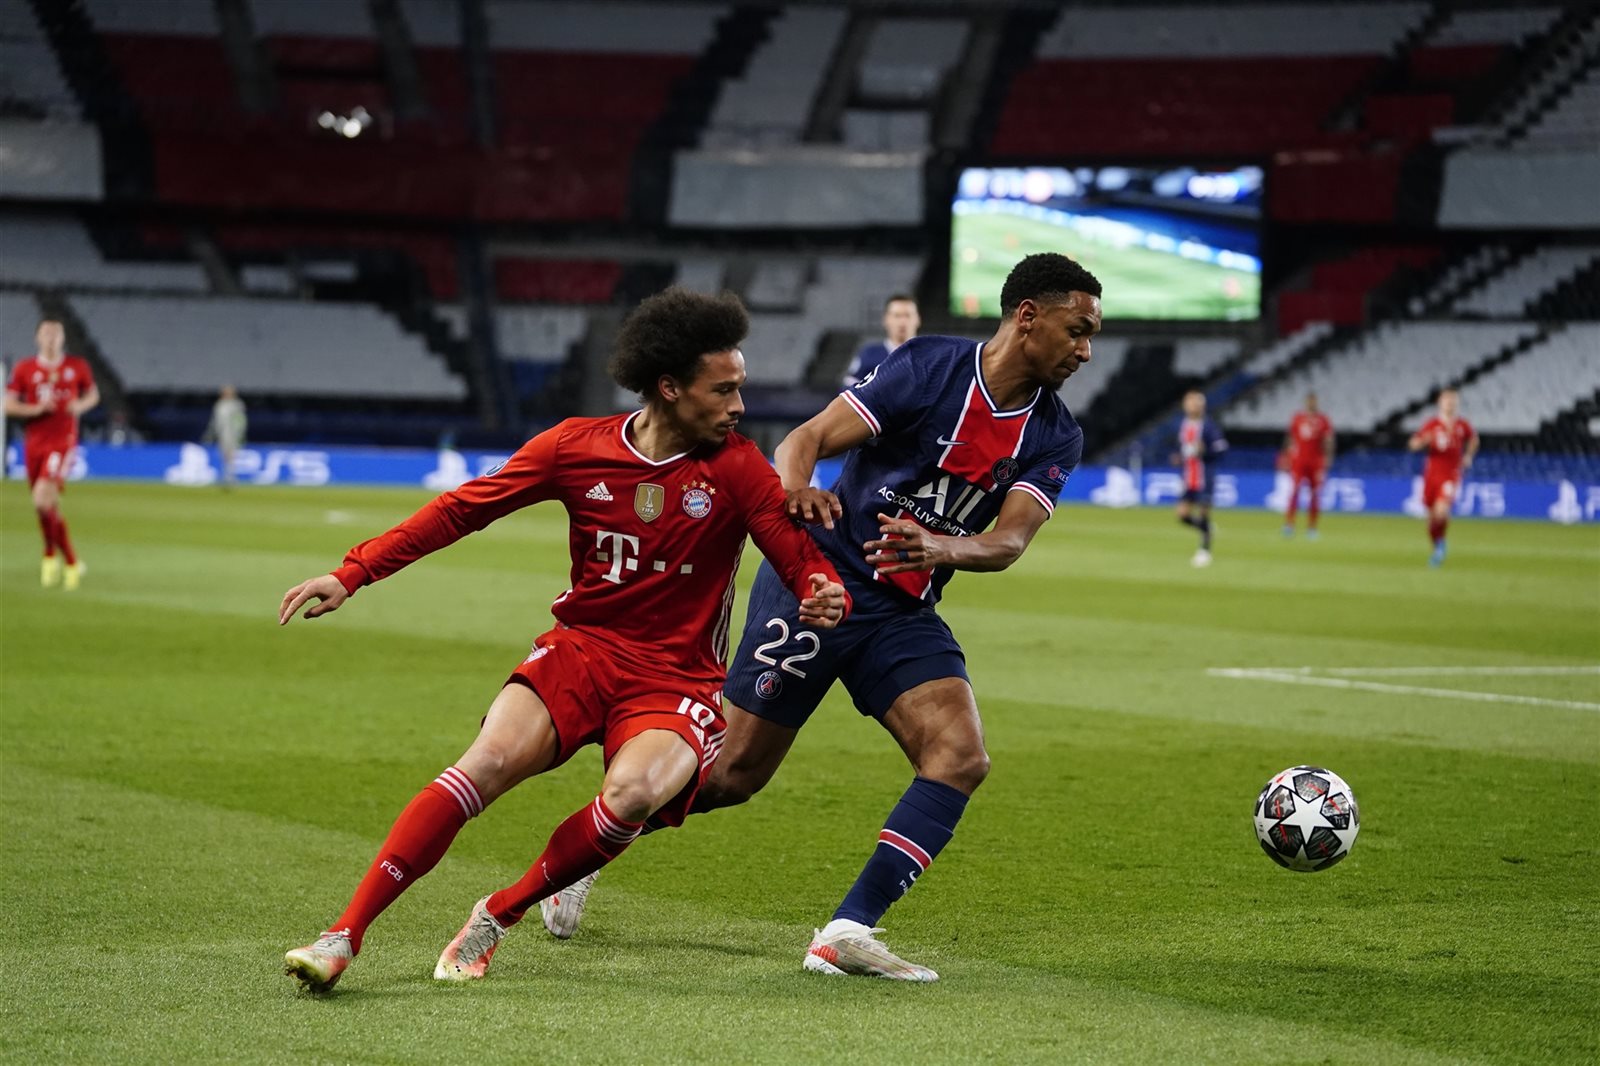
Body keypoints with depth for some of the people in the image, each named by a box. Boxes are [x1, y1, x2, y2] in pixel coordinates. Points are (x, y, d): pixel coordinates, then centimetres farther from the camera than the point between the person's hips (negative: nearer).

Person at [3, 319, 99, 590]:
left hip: (62, 442, -3)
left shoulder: (78, 366, 3)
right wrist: (36, 409, -14)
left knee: (43, 498, -22)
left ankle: (50, 555, -5)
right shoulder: (24, 369, 3)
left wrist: (82, 406, -5)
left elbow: (93, 394, 17)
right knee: (49, 507, 9)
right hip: (34, 443, 3)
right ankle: (70, 562, 23)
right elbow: (9, 406, 1)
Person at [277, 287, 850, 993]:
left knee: (632, 794, -32)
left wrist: (825, 598, -30)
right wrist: (352, 575, -2)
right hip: (582, 648, 1)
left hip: (677, 683, -1)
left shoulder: (735, 468, -4)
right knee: (490, 761, -27)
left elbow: (804, 559, -5)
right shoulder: (577, 447, -1)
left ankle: (498, 916, -7)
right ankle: (345, 936, -25)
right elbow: (462, 509, 4)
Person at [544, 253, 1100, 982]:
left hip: (905, 615, 5)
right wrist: (795, 488, -38)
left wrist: (941, 548, -33)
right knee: (737, 769, -2)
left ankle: (847, 933, -17)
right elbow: (809, 438, -15)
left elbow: (1009, 541, -12)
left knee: (962, 757, -17)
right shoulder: (930, 367, -13)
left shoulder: (1054, 437, 1)